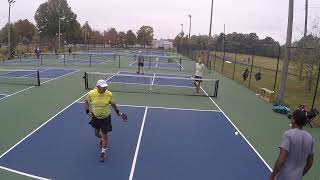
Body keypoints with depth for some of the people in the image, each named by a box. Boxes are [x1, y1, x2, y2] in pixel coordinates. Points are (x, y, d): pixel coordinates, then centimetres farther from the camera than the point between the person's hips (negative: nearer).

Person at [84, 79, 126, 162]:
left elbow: (112, 103, 2)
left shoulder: (109, 94, -18)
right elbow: (86, 102, 1)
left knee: (104, 136, 3)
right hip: (95, 117, 2)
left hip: (106, 117, -2)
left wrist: (117, 111, 8)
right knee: (96, 133, 20)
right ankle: (102, 139, 56)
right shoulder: (91, 94, -19)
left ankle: (103, 152, 23)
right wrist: (87, 111, -8)